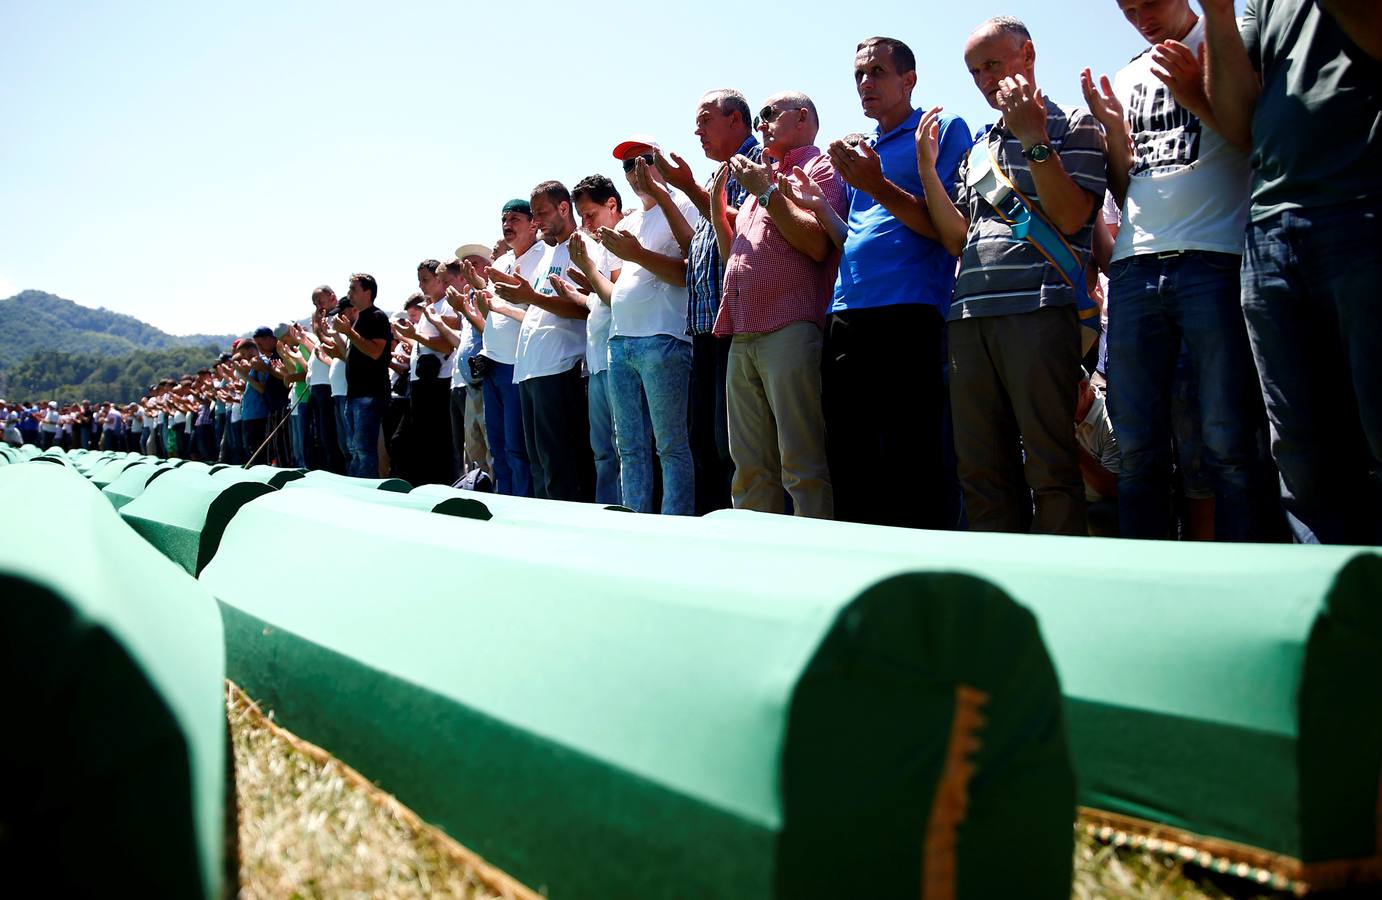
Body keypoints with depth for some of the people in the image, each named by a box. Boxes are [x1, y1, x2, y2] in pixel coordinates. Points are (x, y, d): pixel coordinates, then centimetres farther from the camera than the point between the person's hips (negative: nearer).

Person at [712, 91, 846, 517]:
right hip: (743, 336, 8)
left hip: (789, 331, -8)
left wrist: (765, 191, -7)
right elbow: (733, 257, 28)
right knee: (750, 467, 7)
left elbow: (817, 244, -13)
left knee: (802, 467, -11)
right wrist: (718, 206, 17)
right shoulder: (763, 176, 28)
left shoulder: (819, 167, 4)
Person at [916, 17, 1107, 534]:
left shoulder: (1073, 126, 9)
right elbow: (957, 239, 18)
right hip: (970, 315, 6)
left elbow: (1071, 216, -5)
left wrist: (1033, 138, -7)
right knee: (980, 470, 4)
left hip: (1038, 309, -6)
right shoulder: (979, 149, 26)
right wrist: (927, 167, 11)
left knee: (1049, 467, -7)